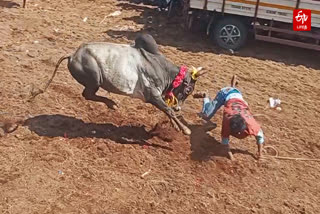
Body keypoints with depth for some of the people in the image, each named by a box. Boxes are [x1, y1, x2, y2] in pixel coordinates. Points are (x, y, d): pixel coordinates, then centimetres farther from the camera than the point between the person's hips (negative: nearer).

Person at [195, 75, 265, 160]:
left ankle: (233, 86, 57)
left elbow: (259, 134, -16)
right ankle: (205, 97, 22)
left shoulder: (250, 123, -34)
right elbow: (225, 137, -19)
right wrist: (229, 152, -17)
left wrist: (260, 152, -11)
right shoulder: (227, 121, -36)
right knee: (206, 116, -1)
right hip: (224, 94, -3)